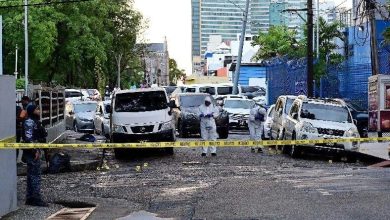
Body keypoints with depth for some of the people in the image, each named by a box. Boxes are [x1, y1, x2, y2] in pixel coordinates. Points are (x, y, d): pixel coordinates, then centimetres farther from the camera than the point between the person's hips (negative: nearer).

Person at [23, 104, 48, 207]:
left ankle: (30, 198, 18)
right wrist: (35, 151, -21)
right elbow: (28, 138, -21)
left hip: (35, 151, 10)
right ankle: (36, 198, -6)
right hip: (32, 152, -10)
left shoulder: (35, 122, 17)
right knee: (35, 175, -8)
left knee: (32, 175, 12)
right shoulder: (29, 122, -13)